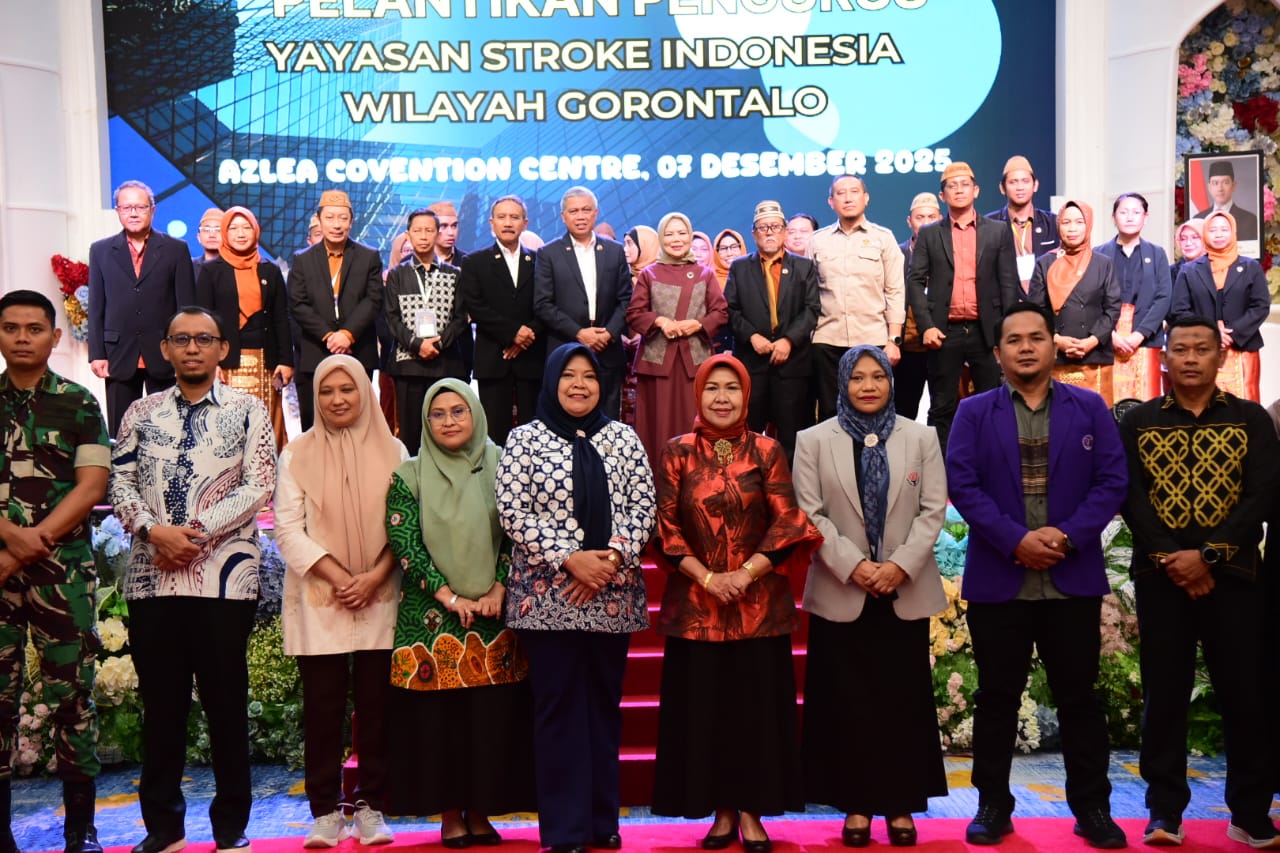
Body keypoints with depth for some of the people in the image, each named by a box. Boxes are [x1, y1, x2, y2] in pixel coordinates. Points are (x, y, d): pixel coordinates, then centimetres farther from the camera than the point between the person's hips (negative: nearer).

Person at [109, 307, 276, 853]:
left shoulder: (248, 411, 4)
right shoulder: (141, 413, 12)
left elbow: (259, 485, -5)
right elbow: (120, 482, 7)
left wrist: (197, 532, -12)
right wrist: (153, 530, -11)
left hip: (224, 575, -2)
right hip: (152, 576, 3)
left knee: (226, 704, 3)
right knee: (160, 704, 9)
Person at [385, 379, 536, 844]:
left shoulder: (500, 468, 5)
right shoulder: (409, 476, 3)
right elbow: (404, 543, -5)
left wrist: (497, 592, -9)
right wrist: (451, 599, -11)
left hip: (494, 614, 1)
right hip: (431, 616, -1)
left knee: (493, 715, 1)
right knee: (438, 715, 1)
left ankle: (481, 811, 15)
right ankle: (449, 813, 15)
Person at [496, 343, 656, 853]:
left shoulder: (624, 438, 8)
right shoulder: (525, 439, 1)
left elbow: (644, 506, 5)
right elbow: (511, 511, -6)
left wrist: (613, 557, -11)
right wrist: (569, 558, -14)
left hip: (613, 594, 3)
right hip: (549, 593, -3)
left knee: (604, 704, 10)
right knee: (558, 707, 1)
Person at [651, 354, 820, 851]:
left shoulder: (766, 451, 2)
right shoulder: (677, 452, 2)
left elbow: (785, 521, -3)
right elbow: (666, 526, -1)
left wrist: (744, 575, -13)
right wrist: (707, 577, -11)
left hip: (759, 602, 0)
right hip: (695, 603, 0)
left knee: (757, 706, 4)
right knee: (703, 708, 5)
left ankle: (751, 812, 17)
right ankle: (721, 812, 19)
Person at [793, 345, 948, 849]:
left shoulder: (921, 438, 7)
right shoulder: (814, 441, 3)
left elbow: (933, 510, 0)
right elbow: (810, 515, -4)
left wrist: (902, 564, -13)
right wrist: (853, 566, -14)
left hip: (907, 592, 1)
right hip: (841, 593, -1)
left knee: (904, 700, 6)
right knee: (849, 702, 4)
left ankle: (902, 804, 17)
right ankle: (857, 804, 15)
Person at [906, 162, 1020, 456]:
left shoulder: (999, 232, 9)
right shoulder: (928, 235, 8)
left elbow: (1008, 284, 5)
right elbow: (915, 282, 3)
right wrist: (926, 326, -9)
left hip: (986, 332, 0)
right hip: (945, 332, 0)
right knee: (942, 409, 4)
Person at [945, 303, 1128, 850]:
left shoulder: (1090, 408, 6)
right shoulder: (973, 412, 4)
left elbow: (1112, 481, -1)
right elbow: (962, 484, -6)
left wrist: (1067, 536, -14)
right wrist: (1015, 539, -16)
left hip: (1074, 579, 1)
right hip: (997, 579, 0)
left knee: (1079, 697, 10)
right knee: (997, 699, 8)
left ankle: (1093, 808, 23)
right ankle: (993, 806, 20)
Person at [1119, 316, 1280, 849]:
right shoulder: (1138, 423, 7)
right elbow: (1131, 497, -1)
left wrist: (1208, 555, -14)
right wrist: (1168, 560, -13)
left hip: (1234, 573, 0)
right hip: (1160, 575, 0)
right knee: (1164, 694, 4)